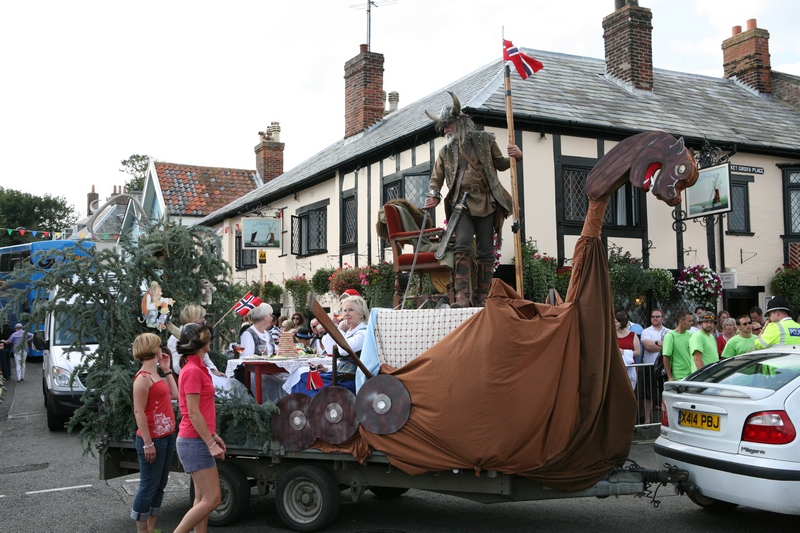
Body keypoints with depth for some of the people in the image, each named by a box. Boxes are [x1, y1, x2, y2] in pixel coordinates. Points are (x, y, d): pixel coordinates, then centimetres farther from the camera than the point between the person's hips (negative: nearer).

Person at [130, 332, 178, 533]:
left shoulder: (156, 375, 13)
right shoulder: (143, 378, -15)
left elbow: (175, 395, 16)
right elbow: (138, 412, -19)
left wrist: (167, 370, 14)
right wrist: (147, 443, -21)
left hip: (167, 437, 9)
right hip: (153, 439, -9)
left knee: (160, 485, 14)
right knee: (148, 486, -1)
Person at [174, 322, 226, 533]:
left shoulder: (196, 368, 13)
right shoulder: (193, 371, -16)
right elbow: (193, 414, -20)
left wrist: (214, 436, 18)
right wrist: (211, 444, -20)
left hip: (200, 441, 10)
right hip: (195, 443, -10)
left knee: (202, 498, 12)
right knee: (212, 498, -9)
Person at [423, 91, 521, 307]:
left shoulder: (484, 140, 11)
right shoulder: (445, 152, 16)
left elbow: (500, 164, 18)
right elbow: (436, 179, 20)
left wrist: (515, 157, -2)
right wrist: (433, 196, 1)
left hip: (487, 203, 0)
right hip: (462, 203, 0)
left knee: (486, 251, -1)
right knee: (463, 246, -18)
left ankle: (482, 297, 5)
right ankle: (462, 295, -22)